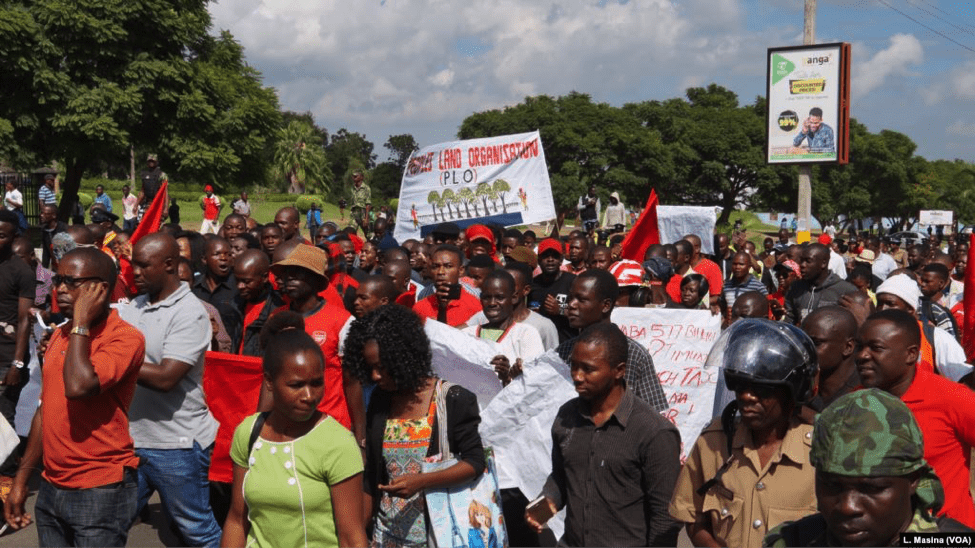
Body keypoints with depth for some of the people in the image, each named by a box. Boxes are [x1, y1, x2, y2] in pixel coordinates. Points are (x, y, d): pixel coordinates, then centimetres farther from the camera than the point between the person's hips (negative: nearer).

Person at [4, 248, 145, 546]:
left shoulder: (124, 337, -14)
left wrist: (81, 323, -19)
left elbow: (79, 387, -30)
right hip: (51, 489, 7)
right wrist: (22, 479, 16)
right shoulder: (60, 335, 10)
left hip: (101, 491, -7)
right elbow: (45, 410, 16)